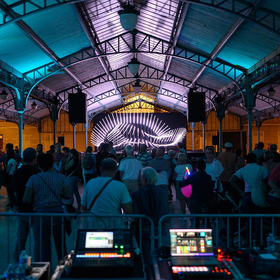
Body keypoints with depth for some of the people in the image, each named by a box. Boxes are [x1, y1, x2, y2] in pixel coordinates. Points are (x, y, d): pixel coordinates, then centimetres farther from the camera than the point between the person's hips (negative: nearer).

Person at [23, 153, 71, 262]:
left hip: (41, 213, -2)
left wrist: (35, 202, 12)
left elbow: (26, 199, -8)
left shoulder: (33, 178, -2)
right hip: (58, 212, 2)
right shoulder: (61, 177, 2)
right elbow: (68, 196, 0)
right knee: (60, 243, 17)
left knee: (41, 245, 4)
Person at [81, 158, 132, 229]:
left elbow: (83, 208, 10)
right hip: (114, 226, -3)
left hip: (93, 226, 3)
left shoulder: (90, 183, 1)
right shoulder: (120, 186, -8)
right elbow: (128, 211, -11)